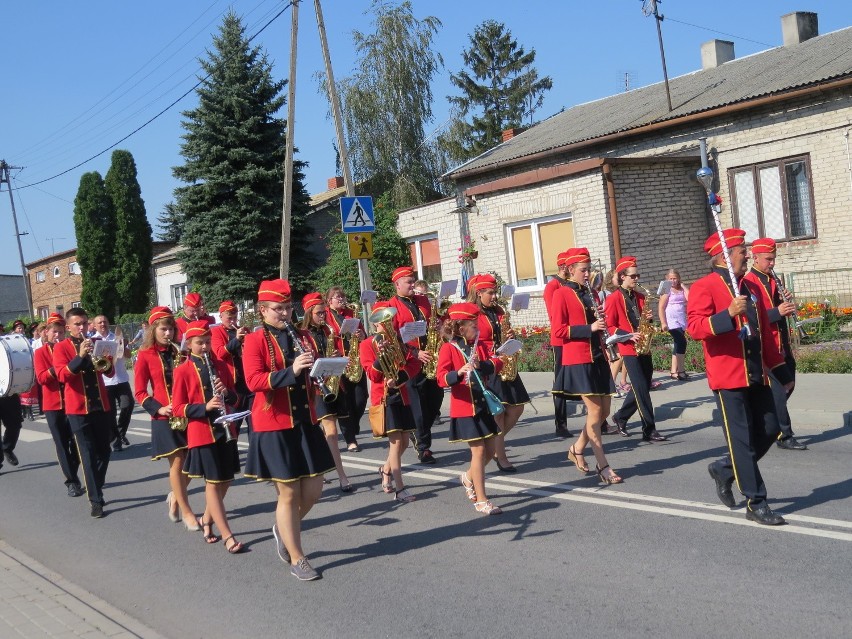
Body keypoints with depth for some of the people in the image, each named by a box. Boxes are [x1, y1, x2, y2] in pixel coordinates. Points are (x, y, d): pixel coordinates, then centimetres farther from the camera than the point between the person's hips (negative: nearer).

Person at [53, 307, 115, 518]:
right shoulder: (61, 348, -2)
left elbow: (110, 372, 11)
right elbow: (62, 375, -16)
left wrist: (107, 366, -12)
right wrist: (80, 356, -28)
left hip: (101, 405, 4)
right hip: (78, 408, -4)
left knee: (103, 451, 11)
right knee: (88, 455, -4)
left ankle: (96, 490, 29)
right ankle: (96, 501, -3)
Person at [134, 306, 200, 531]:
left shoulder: (180, 352, 10)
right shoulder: (145, 355, -2)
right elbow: (140, 392, -3)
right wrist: (159, 409, -15)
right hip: (164, 418, -4)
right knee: (177, 462, -2)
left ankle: (175, 497, 32)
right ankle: (187, 512, 8)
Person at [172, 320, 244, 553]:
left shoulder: (220, 366, 9)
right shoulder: (183, 371, -4)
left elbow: (234, 398, 13)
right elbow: (178, 408, -7)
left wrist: (227, 393, -10)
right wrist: (205, 407, -21)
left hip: (225, 430, 5)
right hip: (201, 433, -5)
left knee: (226, 480, 11)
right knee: (213, 482, -2)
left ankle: (207, 519, 34)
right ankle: (227, 536, 1)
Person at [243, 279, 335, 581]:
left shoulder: (298, 337, 12)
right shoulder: (255, 340, -6)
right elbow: (253, 381, -19)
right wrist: (291, 370, -30)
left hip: (305, 422, 6)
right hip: (273, 426, -6)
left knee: (313, 488, 8)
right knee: (289, 492, 1)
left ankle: (283, 528, 36)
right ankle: (297, 560, 14)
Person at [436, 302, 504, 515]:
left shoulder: (479, 345, 11)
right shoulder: (448, 348, -9)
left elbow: (497, 363, 0)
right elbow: (442, 379, -17)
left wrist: (482, 364, -19)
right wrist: (459, 372, -36)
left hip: (484, 404, 7)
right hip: (465, 407, -6)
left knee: (490, 450, 10)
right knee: (479, 451, -7)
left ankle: (468, 477, 37)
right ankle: (481, 500, 1)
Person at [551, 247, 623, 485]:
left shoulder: (590, 292, 15)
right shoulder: (561, 294, -6)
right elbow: (558, 330, -13)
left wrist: (602, 326, 4)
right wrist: (589, 328, -20)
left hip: (598, 358, 8)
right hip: (578, 360, -8)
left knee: (604, 411, 8)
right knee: (595, 411, -7)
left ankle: (577, 448, 28)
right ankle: (603, 467, 0)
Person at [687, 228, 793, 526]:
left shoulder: (751, 287, 15)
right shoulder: (704, 287, -8)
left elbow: (764, 332, 18)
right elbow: (694, 327, -19)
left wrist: (781, 371, 18)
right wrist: (728, 314, -33)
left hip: (756, 375, 8)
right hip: (728, 376, -7)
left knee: (769, 430, 9)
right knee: (742, 439, -2)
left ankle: (725, 469, 29)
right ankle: (756, 503, 7)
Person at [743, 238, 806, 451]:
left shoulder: (772, 280, 15)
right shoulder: (748, 282, -10)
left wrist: (786, 304, -2)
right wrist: (777, 311, -26)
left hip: (781, 344, 8)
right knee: (778, 390, -6)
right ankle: (784, 436, 1)